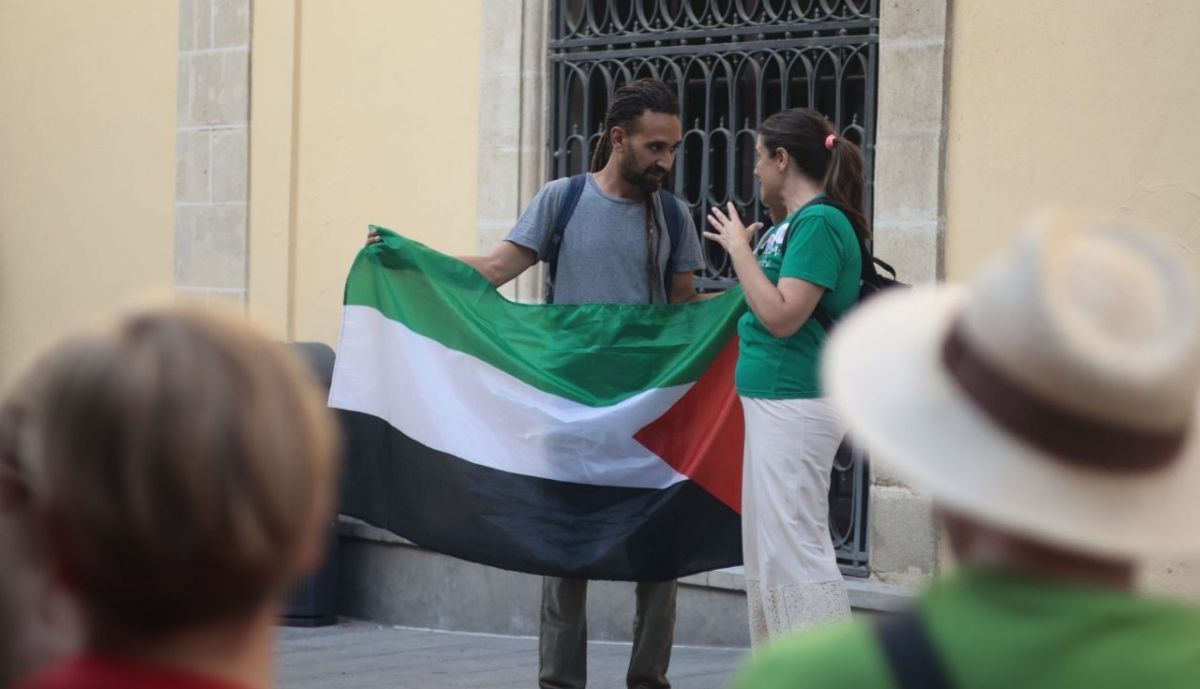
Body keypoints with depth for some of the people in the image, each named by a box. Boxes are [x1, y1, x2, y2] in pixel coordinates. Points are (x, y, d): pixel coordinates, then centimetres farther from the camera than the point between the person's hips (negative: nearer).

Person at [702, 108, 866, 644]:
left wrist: (740, 249, -13)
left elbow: (782, 315, -21)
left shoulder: (819, 222, -15)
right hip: (774, 401, 11)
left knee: (794, 550, -10)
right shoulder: (794, 224, 13)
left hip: (793, 403, -11)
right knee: (767, 553, 15)